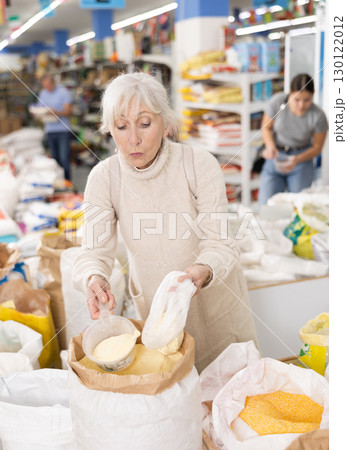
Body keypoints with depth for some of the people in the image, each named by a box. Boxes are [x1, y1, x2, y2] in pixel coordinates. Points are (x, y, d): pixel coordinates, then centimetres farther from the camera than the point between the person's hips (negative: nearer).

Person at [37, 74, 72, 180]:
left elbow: (68, 112, -9)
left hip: (63, 129, -5)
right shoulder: (42, 93, 13)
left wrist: (55, 112, -26)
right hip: (49, 130, 5)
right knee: (55, 159, 6)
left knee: (64, 159, -10)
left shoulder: (63, 92, -4)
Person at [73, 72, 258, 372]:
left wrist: (203, 271, -46)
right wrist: (94, 278, -41)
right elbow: (95, 251, -18)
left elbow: (220, 244, -24)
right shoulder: (104, 178, -16)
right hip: (153, 302, 2)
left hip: (214, 298, -1)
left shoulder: (200, 165, -23)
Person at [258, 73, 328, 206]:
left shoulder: (318, 116, -17)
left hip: (302, 157, -1)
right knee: (266, 206, -6)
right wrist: (270, 146, -20)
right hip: (275, 157, 1)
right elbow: (266, 128, 0)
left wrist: (297, 160, -21)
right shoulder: (277, 102, -16)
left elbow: (317, 147, -5)